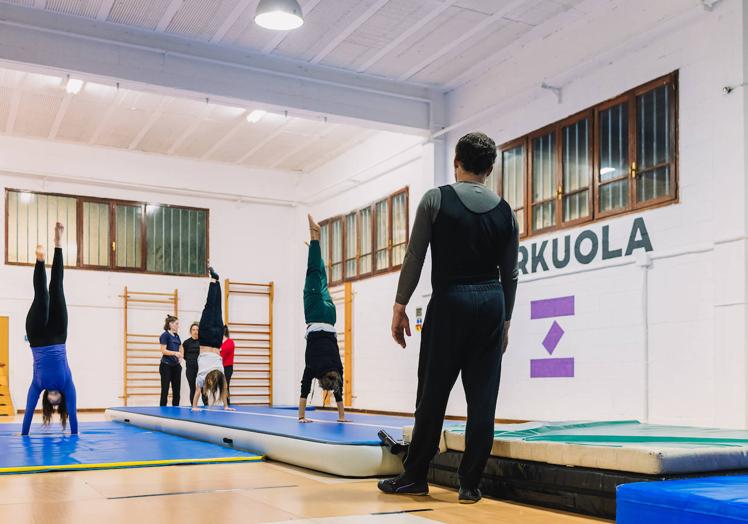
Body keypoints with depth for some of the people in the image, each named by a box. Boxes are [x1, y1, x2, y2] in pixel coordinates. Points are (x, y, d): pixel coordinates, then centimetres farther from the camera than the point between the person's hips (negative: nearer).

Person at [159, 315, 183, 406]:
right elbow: (163, 351, -15)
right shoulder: (165, 335, -9)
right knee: (165, 389, -2)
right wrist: (175, 353, -29)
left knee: (177, 389, 7)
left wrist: (181, 356, 1)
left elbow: (181, 348, 21)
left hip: (176, 366, 7)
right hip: (166, 366, -7)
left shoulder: (176, 336, 13)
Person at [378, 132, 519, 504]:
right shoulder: (505, 212, 9)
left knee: (432, 396, 4)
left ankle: (414, 477, 13)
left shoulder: (436, 200, -2)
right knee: (482, 400, 4)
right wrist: (505, 322, 21)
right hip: (492, 303, 4)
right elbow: (509, 274, 13)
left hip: (450, 301, -3)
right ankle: (470, 484, 8)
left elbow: (414, 258, -4)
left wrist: (399, 307, 2)